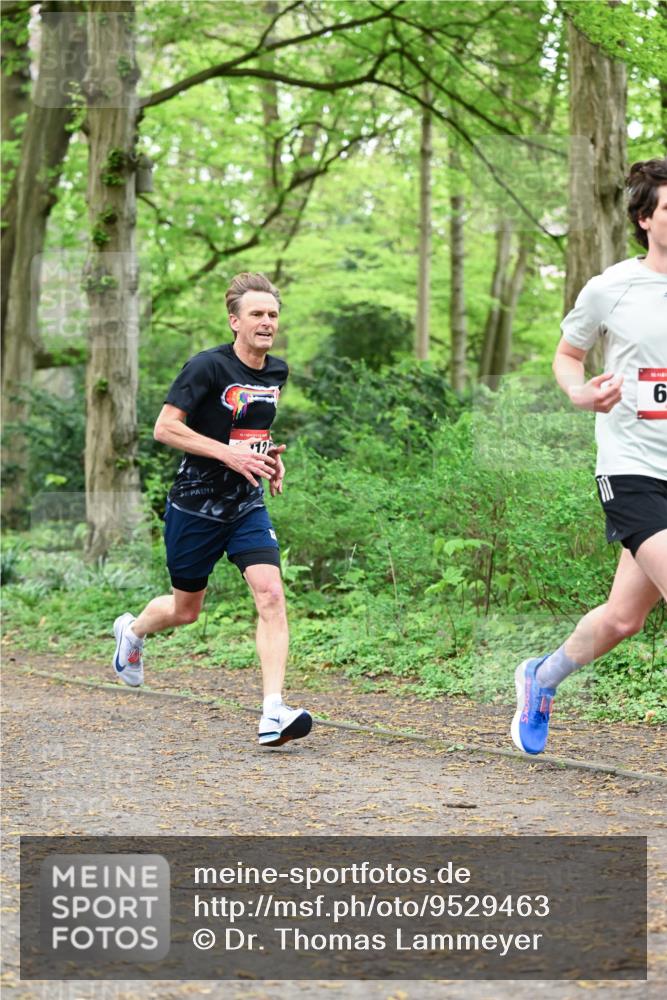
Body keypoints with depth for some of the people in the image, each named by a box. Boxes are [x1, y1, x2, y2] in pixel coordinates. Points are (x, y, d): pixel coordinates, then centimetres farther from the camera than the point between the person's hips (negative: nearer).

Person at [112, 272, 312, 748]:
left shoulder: (277, 371, 5)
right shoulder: (209, 366, -15)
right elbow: (165, 427, -17)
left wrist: (269, 455, 4)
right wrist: (229, 453, -24)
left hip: (248, 506, 4)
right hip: (195, 506, -4)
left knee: (271, 596, -17)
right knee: (185, 610, 12)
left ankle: (273, 713, -19)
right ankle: (132, 630, 48)